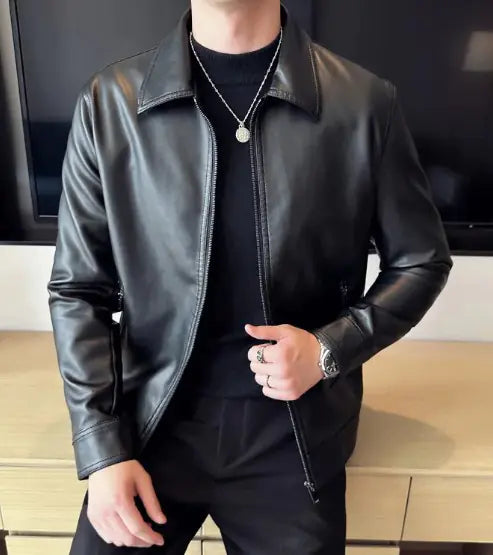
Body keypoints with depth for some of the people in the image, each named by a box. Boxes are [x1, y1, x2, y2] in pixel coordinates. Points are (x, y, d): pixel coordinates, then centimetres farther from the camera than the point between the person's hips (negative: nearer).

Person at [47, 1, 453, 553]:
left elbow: (422, 260, 4)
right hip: (149, 425, 1)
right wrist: (103, 451, -6)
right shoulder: (108, 101, -5)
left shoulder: (365, 103, -8)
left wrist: (331, 349, -12)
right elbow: (77, 287, 0)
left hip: (294, 438, 0)